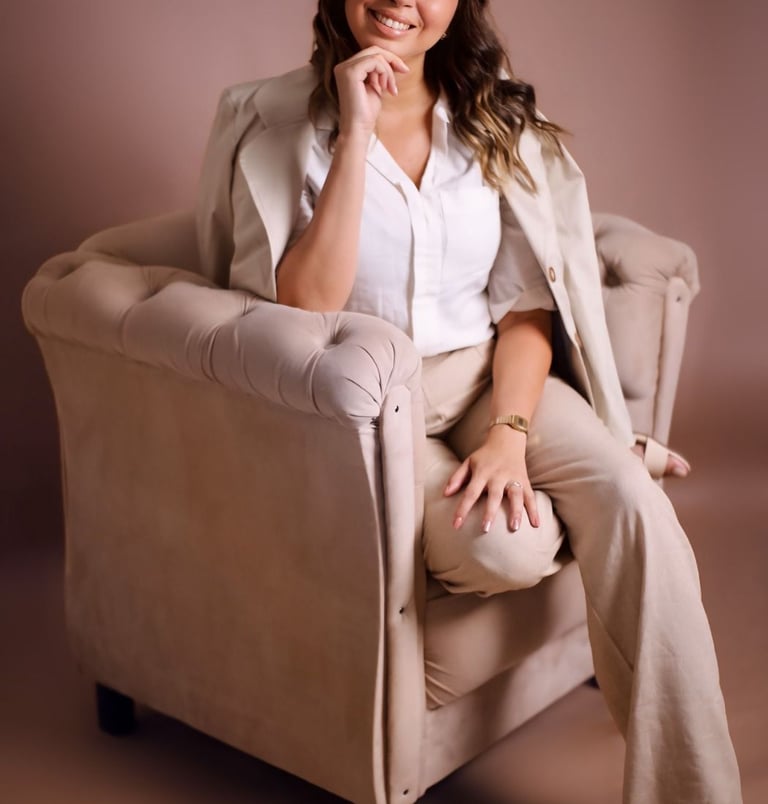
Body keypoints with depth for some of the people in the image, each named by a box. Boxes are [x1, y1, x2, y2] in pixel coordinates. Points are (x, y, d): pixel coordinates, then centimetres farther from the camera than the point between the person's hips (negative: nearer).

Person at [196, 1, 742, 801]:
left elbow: (525, 302, 1)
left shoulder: (494, 121, 4)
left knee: (631, 504, -26)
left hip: (489, 373, 3)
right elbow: (307, 308, -17)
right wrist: (356, 134, -21)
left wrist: (509, 433, -17)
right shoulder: (278, 120, -6)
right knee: (504, 550, -29)